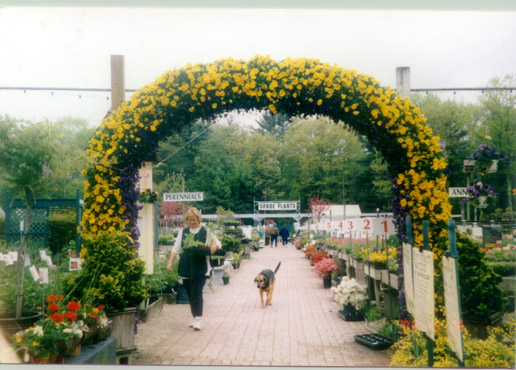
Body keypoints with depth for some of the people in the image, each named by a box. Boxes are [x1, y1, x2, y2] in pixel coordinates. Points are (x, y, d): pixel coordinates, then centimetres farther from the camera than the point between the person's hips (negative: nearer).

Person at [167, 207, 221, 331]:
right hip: (186, 268, 4)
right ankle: (195, 318, 22)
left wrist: (215, 247, -14)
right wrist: (170, 262, 2)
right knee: (190, 294, 8)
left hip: (200, 268, -3)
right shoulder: (183, 232, 11)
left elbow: (217, 242, 10)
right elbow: (176, 248, 11)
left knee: (197, 292, -13)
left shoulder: (206, 232, 2)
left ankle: (198, 319, -7)